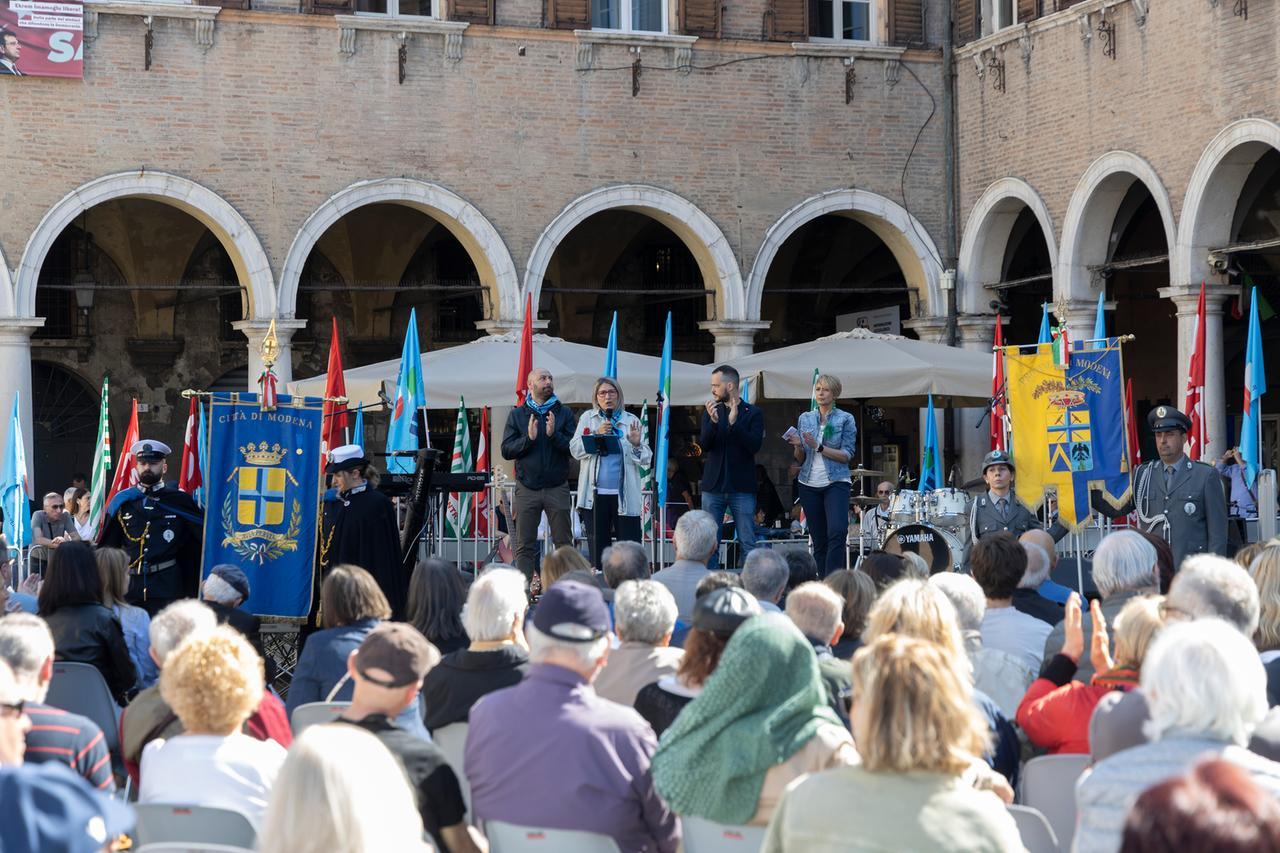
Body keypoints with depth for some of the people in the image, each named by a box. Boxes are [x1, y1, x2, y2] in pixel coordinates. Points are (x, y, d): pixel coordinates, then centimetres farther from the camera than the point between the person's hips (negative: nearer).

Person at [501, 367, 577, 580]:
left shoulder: (564, 413, 8)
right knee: (524, 546, 0)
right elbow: (506, 450, 2)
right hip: (527, 488, 0)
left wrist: (554, 435, -17)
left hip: (557, 488, 0)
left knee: (564, 544, 1)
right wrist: (528, 438, -13)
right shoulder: (517, 415, 9)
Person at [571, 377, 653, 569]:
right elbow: (575, 449, -1)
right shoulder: (588, 418, 10)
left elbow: (646, 459, 4)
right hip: (595, 494, 1)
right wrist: (597, 434, -12)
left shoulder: (631, 421, 7)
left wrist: (636, 444, -16)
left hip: (625, 495, -1)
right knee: (597, 546, 7)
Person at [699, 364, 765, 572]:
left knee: (748, 543, -2)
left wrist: (734, 422, -21)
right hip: (713, 486, 3)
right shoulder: (711, 411, 10)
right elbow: (704, 444, -2)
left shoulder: (753, 413, 2)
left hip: (741, 488, -3)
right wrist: (713, 421, -19)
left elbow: (755, 446, -11)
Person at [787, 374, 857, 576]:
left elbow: (847, 455, -6)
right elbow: (800, 459, 13)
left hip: (836, 482, -4)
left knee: (837, 532, -22)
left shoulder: (845, 419, 1)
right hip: (809, 484, 4)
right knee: (819, 540, 6)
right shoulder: (805, 418, 11)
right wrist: (798, 446, -9)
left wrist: (819, 447, -16)